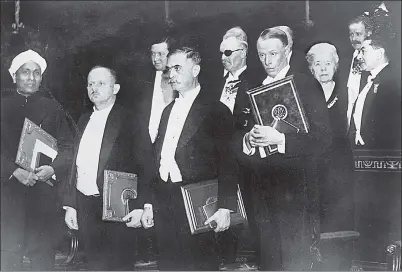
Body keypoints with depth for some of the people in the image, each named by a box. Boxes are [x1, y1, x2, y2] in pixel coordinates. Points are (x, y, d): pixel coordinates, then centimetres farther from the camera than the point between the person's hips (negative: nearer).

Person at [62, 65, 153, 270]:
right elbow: (75, 165, 13)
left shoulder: (130, 121, -7)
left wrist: (137, 207, -16)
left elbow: (145, 168, -10)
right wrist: (70, 204, 9)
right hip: (84, 206, 6)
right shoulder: (84, 120, 12)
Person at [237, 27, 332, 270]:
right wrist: (248, 140, -10)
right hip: (263, 193, 5)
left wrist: (279, 139, -24)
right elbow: (239, 149, 12)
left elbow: (323, 139, -14)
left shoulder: (307, 86, -4)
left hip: (296, 191, -5)